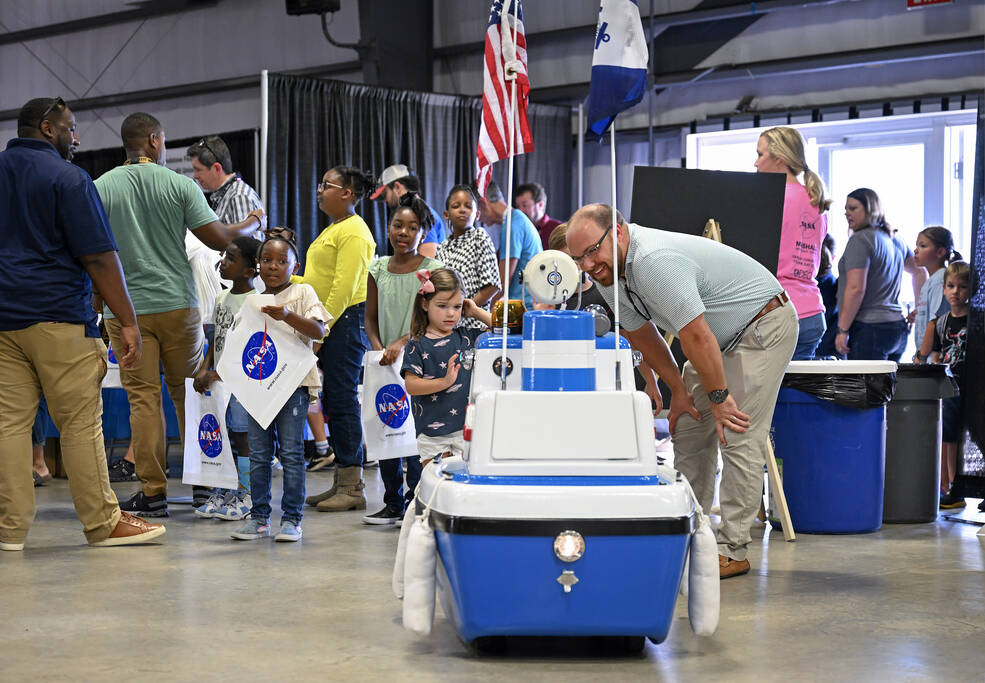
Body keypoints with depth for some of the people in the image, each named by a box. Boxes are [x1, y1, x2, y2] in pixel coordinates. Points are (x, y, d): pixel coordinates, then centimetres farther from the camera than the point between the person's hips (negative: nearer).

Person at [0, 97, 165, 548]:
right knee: (81, 422, -1)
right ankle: (103, 524, 4)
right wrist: (128, 322, -9)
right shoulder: (67, 178, -5)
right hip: (56, 316, -6)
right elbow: (99, 258, -11)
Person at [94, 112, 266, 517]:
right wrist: (252, 224, 17)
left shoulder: (101, 188, -1)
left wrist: (98, 297, 14)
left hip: (125, 308, 0)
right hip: (178, 304, 0)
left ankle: (153, 492, 0)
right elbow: (219, 239, -3)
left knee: (142, 398, 2)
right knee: (188, 393, 13)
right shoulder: (181, 185, -2)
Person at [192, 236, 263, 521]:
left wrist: (217, 375, -18)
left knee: (242, 437, -2)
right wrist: (205, 369, -1)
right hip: (219, 379, 7)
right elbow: (217, 338, 14)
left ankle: (246, 496, 6)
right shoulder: (222, 297, 11)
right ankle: (223, 492, 18)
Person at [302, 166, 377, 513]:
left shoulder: (353, 231, -11)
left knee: (342, 401, -8)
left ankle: (353, 488, -4)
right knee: (331, 402, 9)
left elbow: (344, 287, -18)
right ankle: (341, 483, 14)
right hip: (327, 324, 10)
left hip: (345, 320, -10)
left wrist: (322, 328, -20)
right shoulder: (332, 229, 21)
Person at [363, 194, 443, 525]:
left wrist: (402, 342, -21)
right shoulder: (378, 269, 9)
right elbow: (370, 318, 12)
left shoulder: (432, 269, -2)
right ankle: (393, 504, 18)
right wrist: (378, 348, -5)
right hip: (385, 363, 4)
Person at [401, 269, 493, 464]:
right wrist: (445, 382, -23)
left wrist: (477, 312, 4)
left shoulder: (468, 337, 8)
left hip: (466, 428, 2)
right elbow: (411, 385, -11)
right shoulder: (418, 345, -3)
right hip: (432, 431, -2)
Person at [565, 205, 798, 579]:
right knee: (690, 429, 7)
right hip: (720, 335, 10)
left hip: (764, 326, -10)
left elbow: (696, 336, -31)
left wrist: (718, 396, -21)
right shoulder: (608, 274, -3)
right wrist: (677, 388, 9)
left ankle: (732, 551, -11)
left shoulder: (655, 262, -34)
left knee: (738, 436, -14)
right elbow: (641, 334, 10)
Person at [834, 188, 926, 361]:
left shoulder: (860, 239, -9)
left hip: (870, 328, -9)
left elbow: (856, 289, -15)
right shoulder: (895, 241, 17)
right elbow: (920, 272, 28)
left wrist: (842, 330, -13)